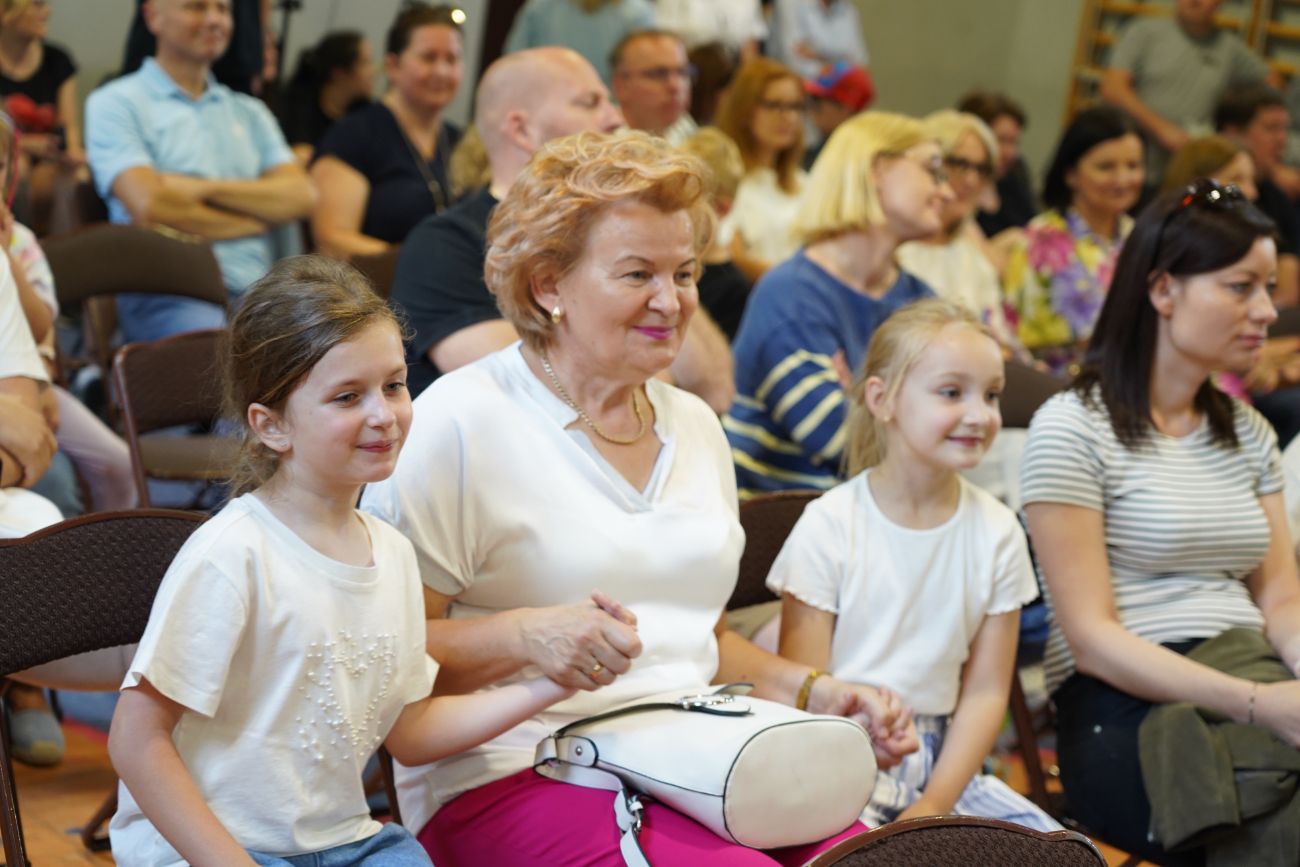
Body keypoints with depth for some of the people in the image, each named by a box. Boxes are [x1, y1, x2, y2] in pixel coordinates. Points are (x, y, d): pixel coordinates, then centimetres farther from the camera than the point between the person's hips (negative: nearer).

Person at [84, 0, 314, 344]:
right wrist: (257, 220, 2)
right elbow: (150, 206, -8)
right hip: (169, 298, -5)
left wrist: (204, 188, -5)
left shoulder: (249, 112, 25)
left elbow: (301, 196, 8)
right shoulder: (116, 103, 7)